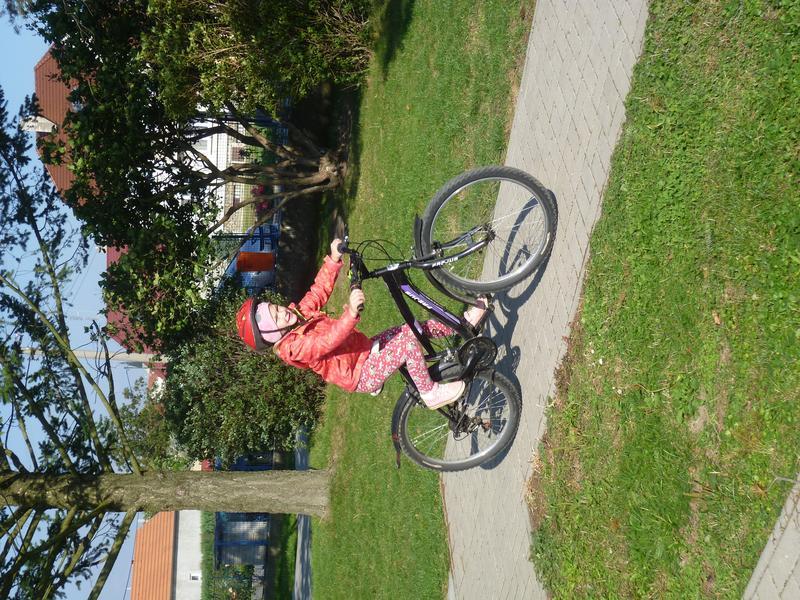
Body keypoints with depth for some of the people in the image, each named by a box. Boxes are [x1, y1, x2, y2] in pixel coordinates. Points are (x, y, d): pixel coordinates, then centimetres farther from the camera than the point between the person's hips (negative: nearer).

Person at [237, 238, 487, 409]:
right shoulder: (293, 347, -24)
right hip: (364, 376, -8)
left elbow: (319, 289, 7)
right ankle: (431, 393, -9)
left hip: (366, 349, 8)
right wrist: (351, 312, -55)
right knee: (408, 341, -25)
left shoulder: (299, 313, 2)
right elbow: (327, 341, -40)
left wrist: (334, 259, -6)